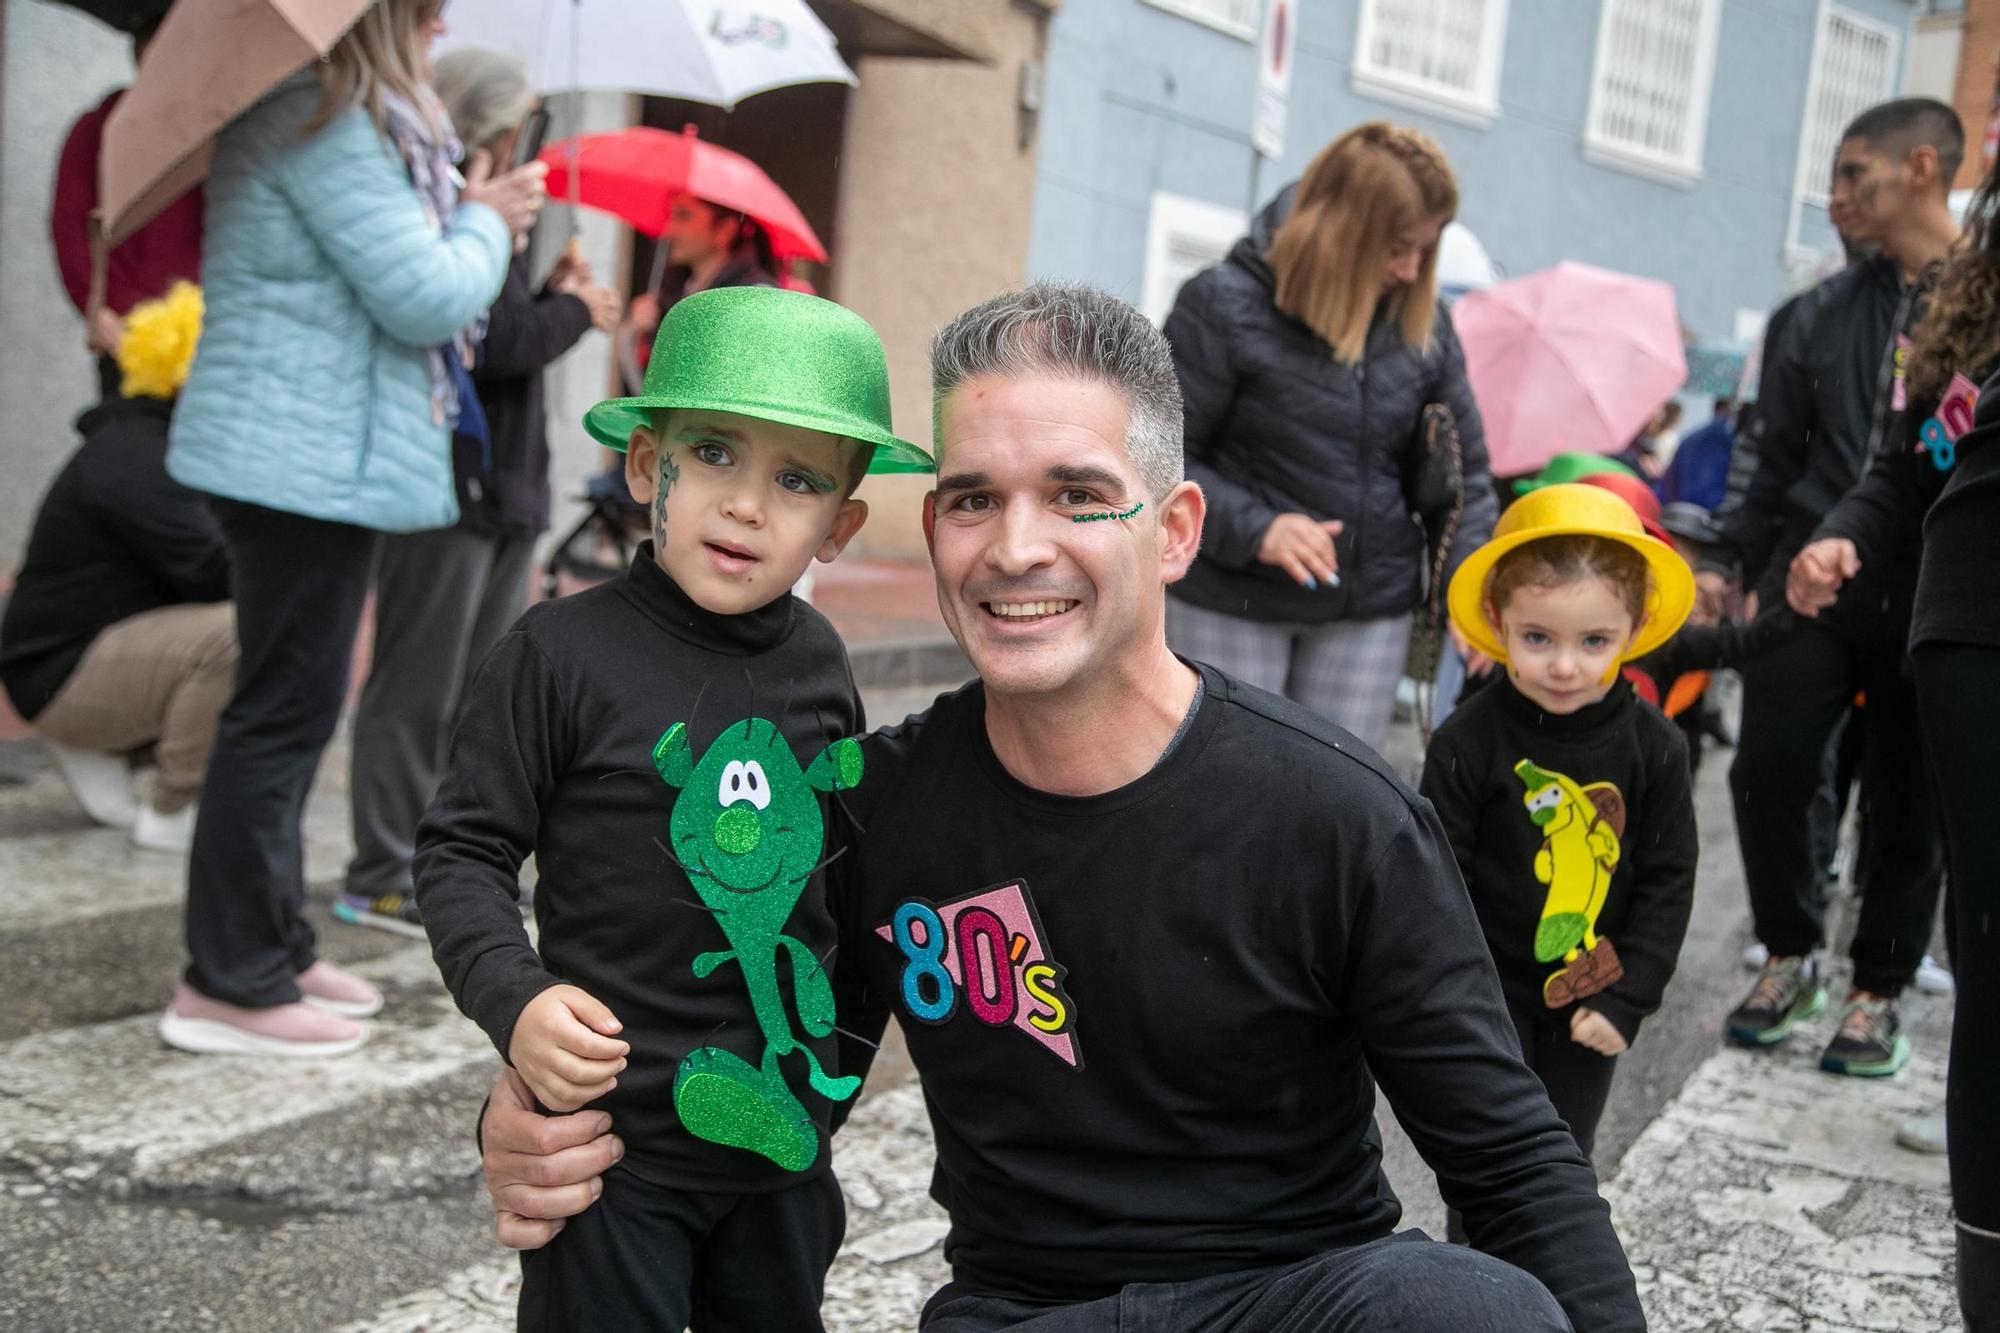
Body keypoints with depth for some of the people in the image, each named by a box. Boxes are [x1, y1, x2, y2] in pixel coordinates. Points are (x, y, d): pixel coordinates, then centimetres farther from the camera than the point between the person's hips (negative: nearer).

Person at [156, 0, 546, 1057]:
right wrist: (484, 224, -2)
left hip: (312, 455, 11)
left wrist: (470, 219, 6)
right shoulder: (324, 121, -17)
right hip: (305, 459, -11)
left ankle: (272, 947, 27)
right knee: (284, 712, -5)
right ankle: (228, 982, 3)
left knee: (291, 712, 16)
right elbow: (425, 298, -20)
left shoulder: (338, 116, 16)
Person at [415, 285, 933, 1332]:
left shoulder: (819, 663, 1)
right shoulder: (563, 653, -15)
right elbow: (463, 850, -11)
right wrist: (514, 997, -25)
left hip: (787, 1129, 5)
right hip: (618, 1136, -5)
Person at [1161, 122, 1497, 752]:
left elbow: (1463, 471, 9)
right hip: (1231, 605, -4)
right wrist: (1254, 528, -24)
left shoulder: (1423, 323, 3)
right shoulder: (1226, 304, -11)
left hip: (1371, 609, 4)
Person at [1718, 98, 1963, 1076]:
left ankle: (1879, 988, 22)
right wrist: (1760, 573, 13)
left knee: (1908, 801, 6)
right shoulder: (1826, 312, 12)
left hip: (1932, 589, -3)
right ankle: (1790, 952, 21)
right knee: (1767, 770, -1)